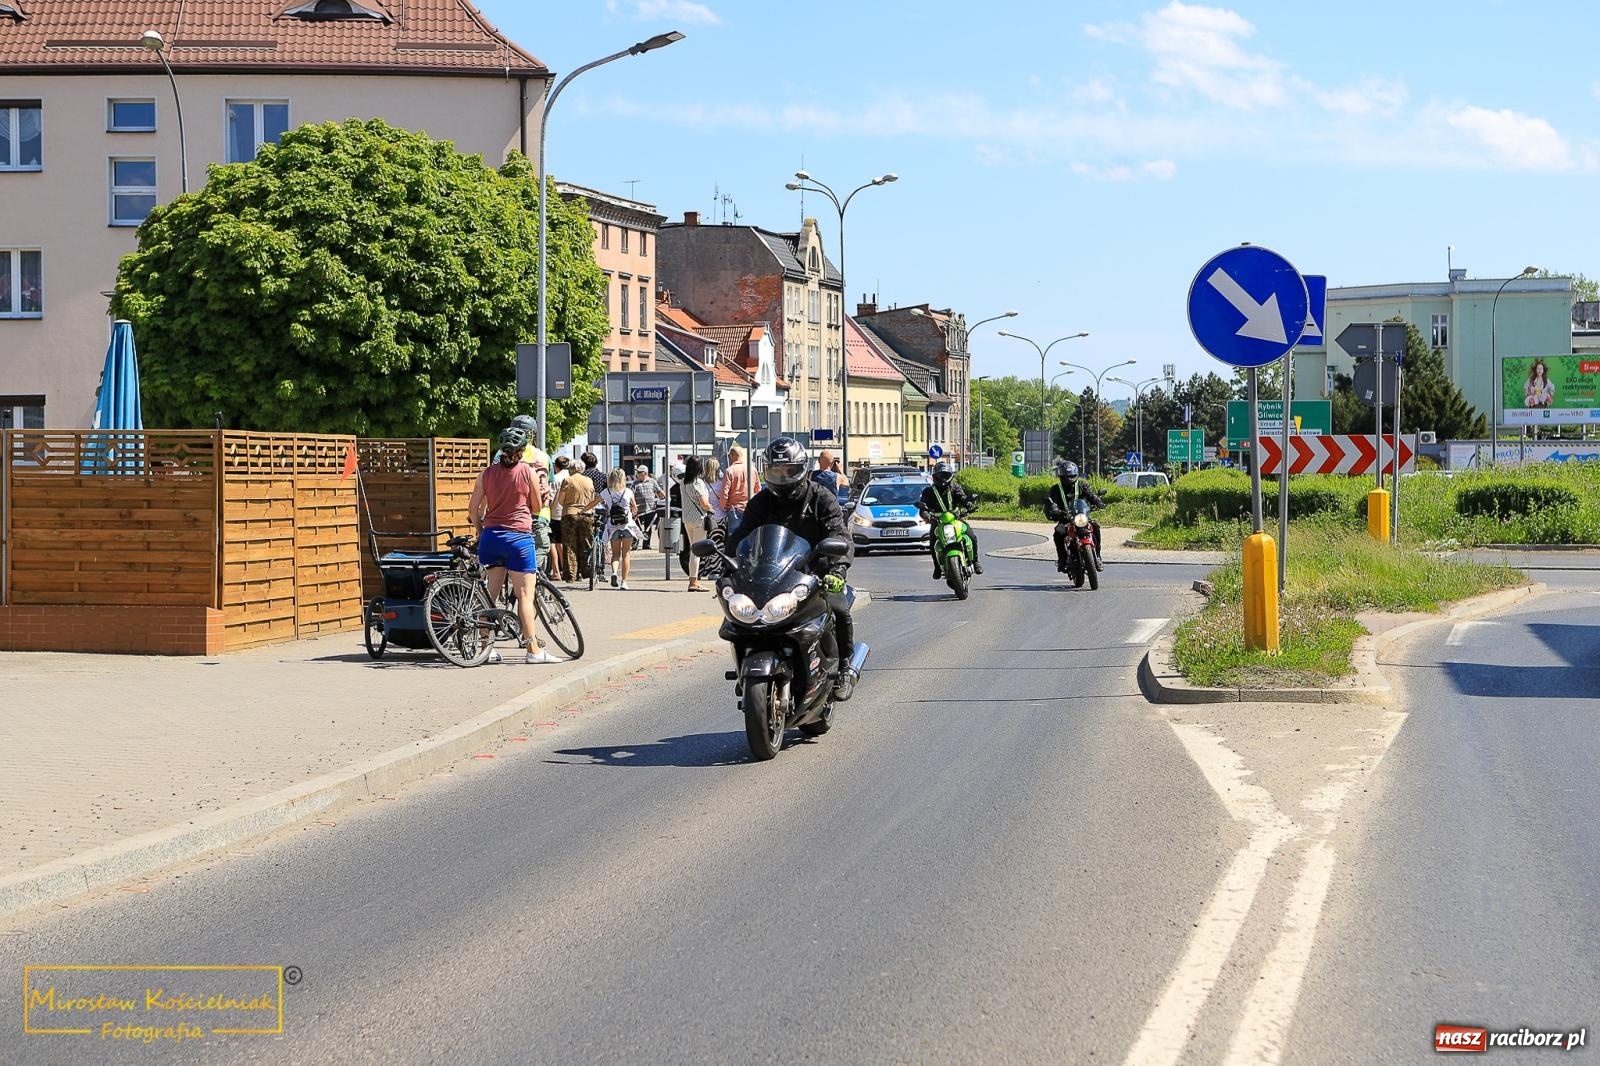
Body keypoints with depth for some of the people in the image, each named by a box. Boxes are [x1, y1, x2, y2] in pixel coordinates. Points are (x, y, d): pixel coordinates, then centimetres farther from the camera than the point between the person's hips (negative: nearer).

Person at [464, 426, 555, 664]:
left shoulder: (487, 473, 6)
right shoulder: (527, 471, -3)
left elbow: (473, 509, 7)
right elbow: (537, 507, 4)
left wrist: (481, 532, 21)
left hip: (490, 536, 4)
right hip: (518, 537, -4)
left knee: (491, 594, 10)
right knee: (525, 594, -2)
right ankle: (533, 649, -4)